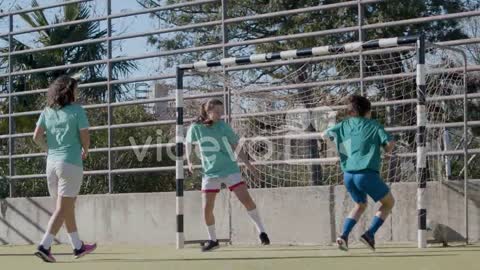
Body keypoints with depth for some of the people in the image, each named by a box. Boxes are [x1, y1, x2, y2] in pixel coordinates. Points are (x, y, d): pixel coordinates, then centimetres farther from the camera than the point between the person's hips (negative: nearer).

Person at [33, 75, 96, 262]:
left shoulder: (47, 111, 6)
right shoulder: (77, 111, -7)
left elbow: (37, 137, -2)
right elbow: (85, 139, -9)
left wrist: (50, 150, 14)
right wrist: (85, 151, 12)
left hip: (51, 163, 6)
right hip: (71, 163, -6)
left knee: (68, 207, 16)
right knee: (62, 209, -5)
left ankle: (78, 246, 25)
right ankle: (44, 246, -16)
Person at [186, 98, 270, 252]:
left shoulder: (223, 126, -3)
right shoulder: (196, 128, -4)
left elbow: (235, 146, 3)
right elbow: (189, 143, 15)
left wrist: (247, 164, -4)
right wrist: (189, 162, 6)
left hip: (230, 169, -1)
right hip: (210, 173, 1)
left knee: (246, 199, -14)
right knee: (207, 208, -5)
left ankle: (261, 232, -3)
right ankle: (212, 240, 15)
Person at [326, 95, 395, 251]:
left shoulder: (344, 125, 14)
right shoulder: (373, 125, 3)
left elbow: (326, 133, 22)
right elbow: (390, 144, -7)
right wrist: (387, 151, 15)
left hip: (348, 175, 5)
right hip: (367, 174, -5)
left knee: (360, 205, 28)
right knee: (388, 202, 15)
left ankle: (344, 235, 7)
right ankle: (370, 234, 0)